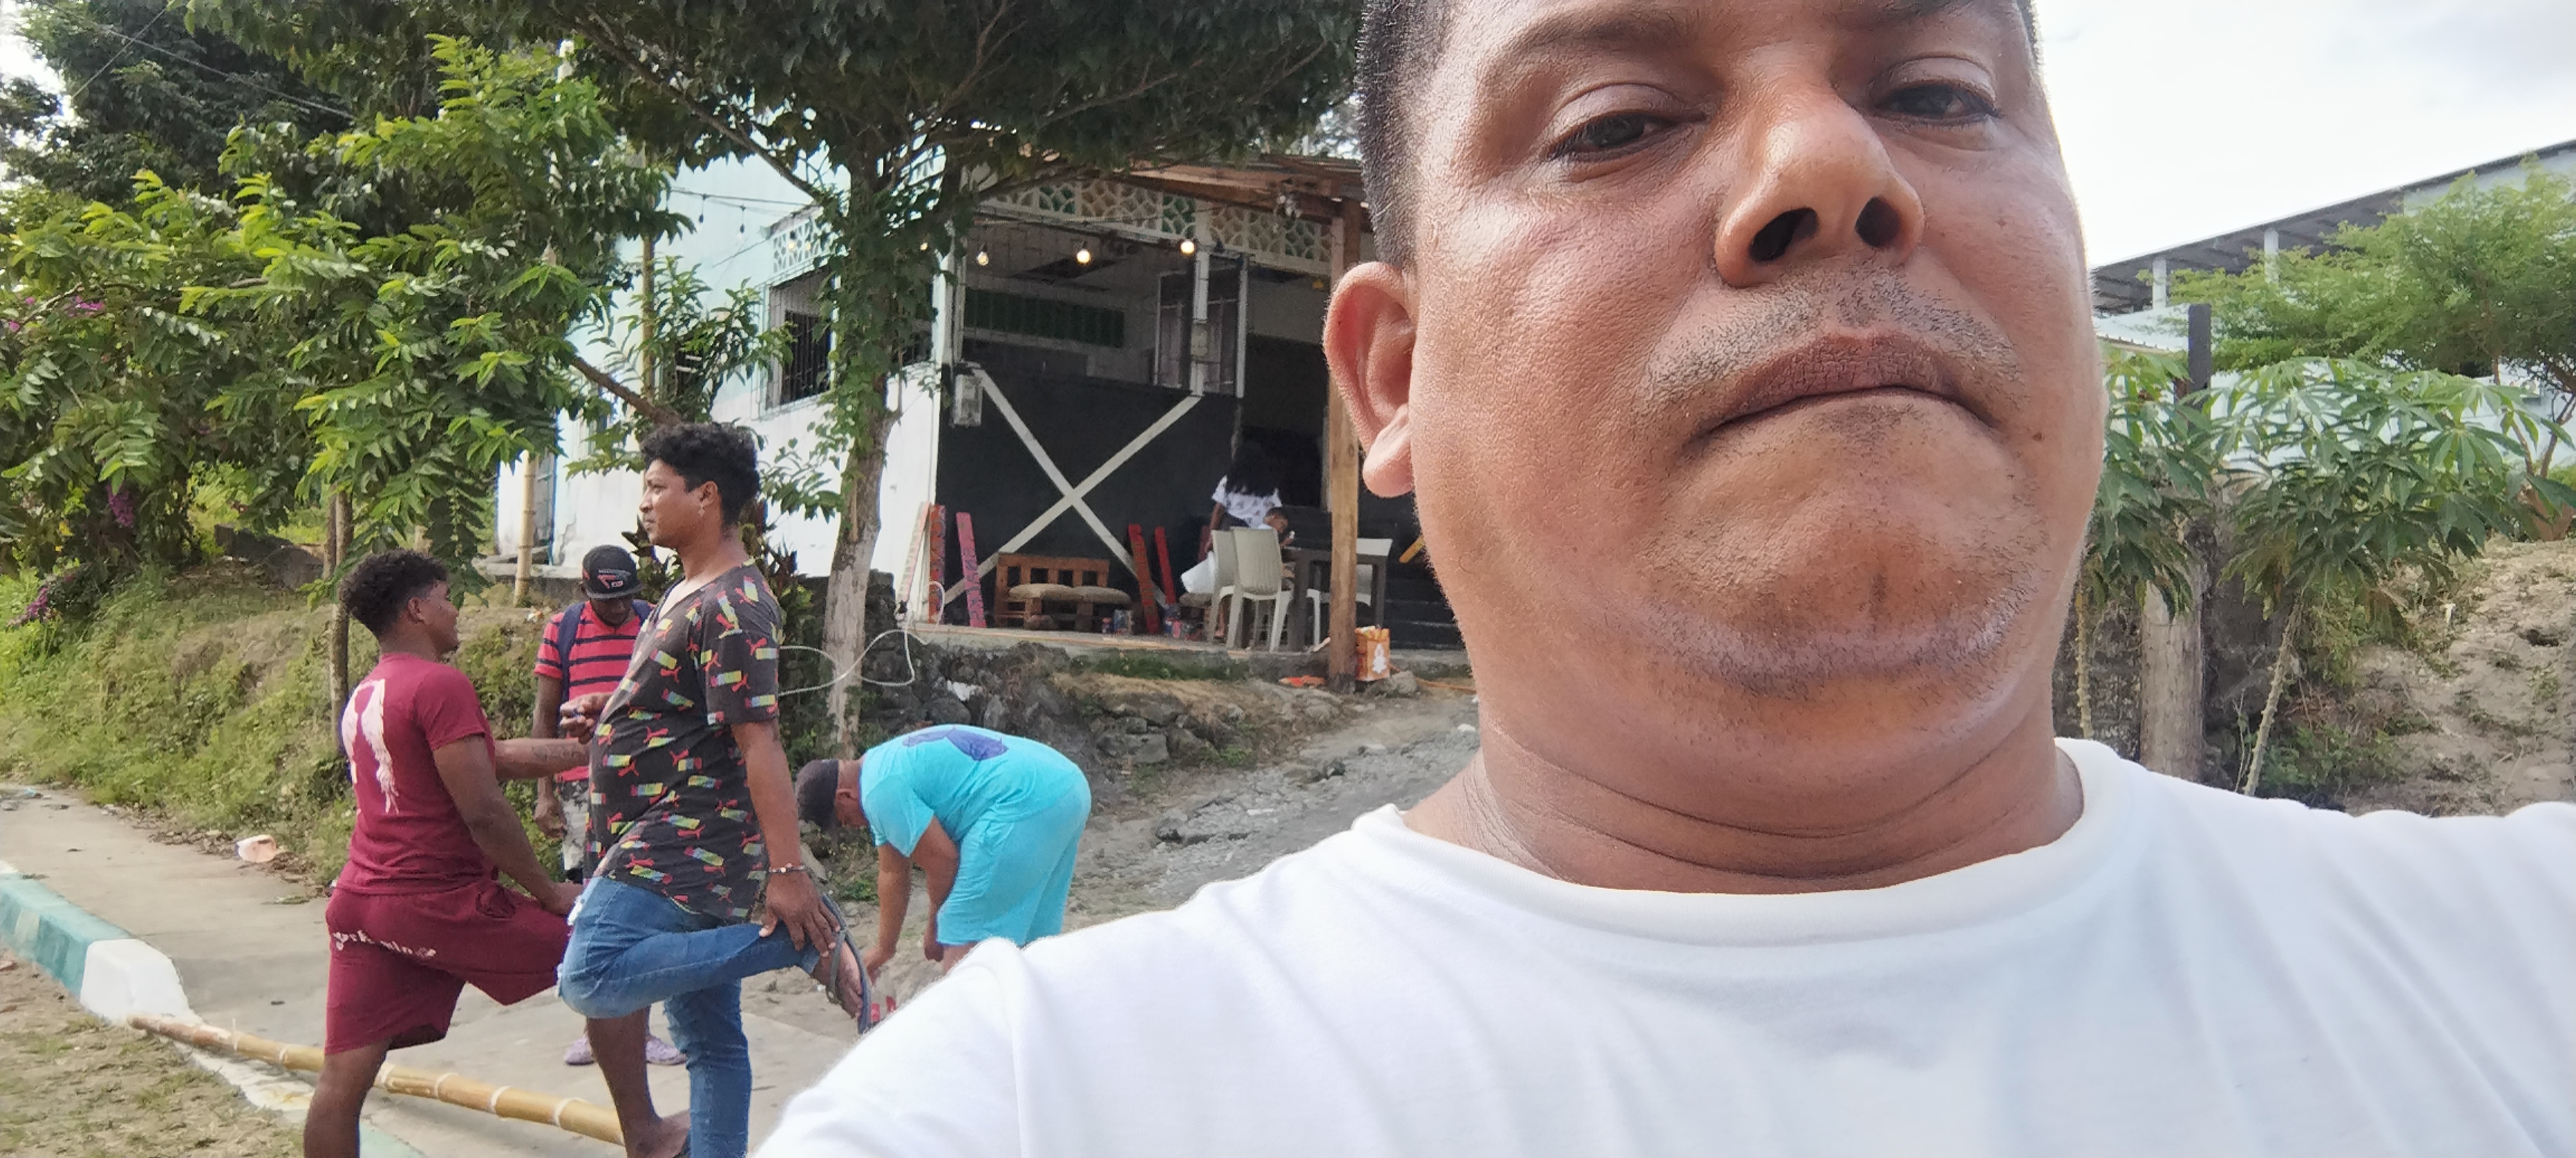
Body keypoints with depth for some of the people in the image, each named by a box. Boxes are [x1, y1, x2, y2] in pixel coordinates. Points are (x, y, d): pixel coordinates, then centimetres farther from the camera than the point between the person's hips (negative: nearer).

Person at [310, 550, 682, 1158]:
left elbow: (497, 757, 18)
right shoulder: (440, 686, -14)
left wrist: (583, 749, 22)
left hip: (361, 903, 9)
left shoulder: (364, 697, 16)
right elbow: (484, 813, -18)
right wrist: (550, 892, -8)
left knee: (343, 1079, 7)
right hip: (442, 902, -9)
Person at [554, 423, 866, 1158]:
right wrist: (604, 718, 9)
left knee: (591, 979, -23)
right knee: (709, 1040, 12)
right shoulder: (686, 593, 15)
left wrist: (786, 870, -28)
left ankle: (801, 942, -19)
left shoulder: (732, 606, -17)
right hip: (679, 845, 10)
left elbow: (758, 740, -24)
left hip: (686, 843, -10)